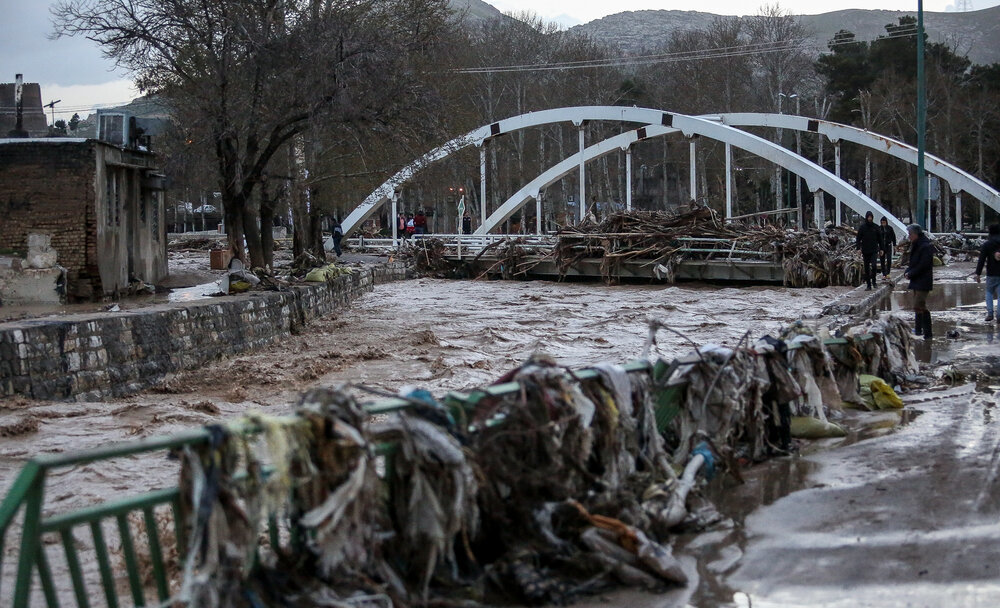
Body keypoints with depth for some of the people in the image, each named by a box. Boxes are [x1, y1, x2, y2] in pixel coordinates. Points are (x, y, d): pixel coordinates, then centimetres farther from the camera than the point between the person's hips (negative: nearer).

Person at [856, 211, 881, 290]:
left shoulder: (876, 227, 4)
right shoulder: (862, 227, 2)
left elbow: (879, 239, 11)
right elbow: (858, 238, 3)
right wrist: (858, 248, -8)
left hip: (874, 250, -1)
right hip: (865, 251, 1)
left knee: (873, 265, -19)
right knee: (866, 268, 4)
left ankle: (873, 281, -2)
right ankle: (868, 285, 10)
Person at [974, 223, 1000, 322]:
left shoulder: (987, 244, -5)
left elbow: (981, 260, -8)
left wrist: (978, 273, -5)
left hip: (991, 274, -1)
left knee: (989, 292, 16)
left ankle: (989, 313, 4)